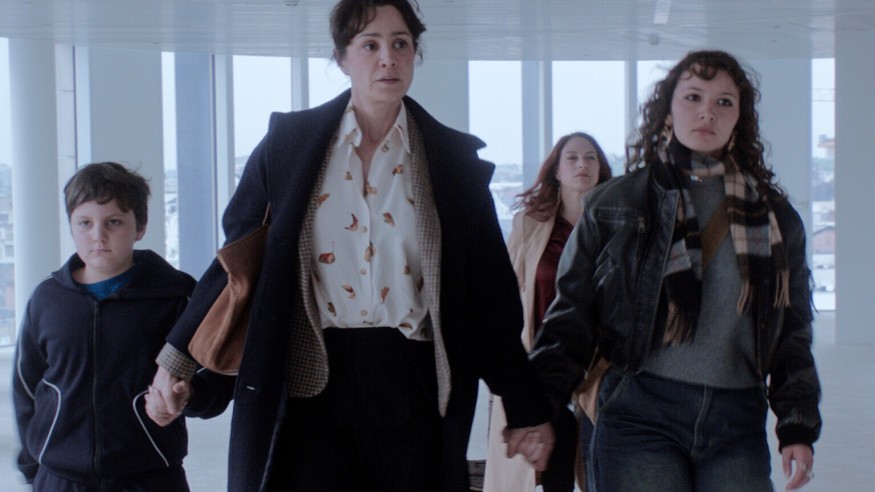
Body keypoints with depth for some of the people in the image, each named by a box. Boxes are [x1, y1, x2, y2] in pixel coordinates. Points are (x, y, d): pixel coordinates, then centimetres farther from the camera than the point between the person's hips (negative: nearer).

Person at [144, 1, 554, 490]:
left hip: (413, 387, 1)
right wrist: (178, 358, 1)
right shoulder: (291, 143, 3)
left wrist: (527, 408, 5)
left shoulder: (453, 157, 4)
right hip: (314, 383, 0)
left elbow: (490, 292, 5)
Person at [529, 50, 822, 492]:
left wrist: (798, 428, 7)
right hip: (641, 415, -2)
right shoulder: (616, 204, 8)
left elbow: (793, 334, 17)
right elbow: (572, 314, 6)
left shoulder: (775, 216, 14)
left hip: (737, 422, 2)